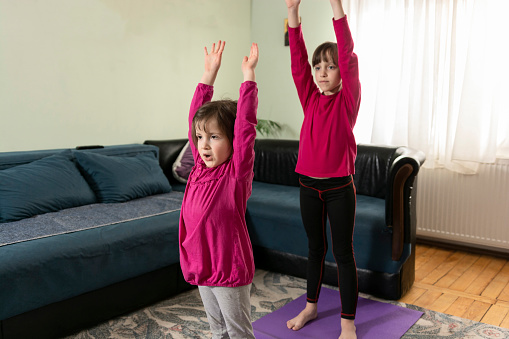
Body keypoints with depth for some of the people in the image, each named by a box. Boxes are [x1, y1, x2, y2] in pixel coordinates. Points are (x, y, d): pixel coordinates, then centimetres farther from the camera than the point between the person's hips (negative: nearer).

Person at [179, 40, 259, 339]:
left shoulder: (237, 172, -16)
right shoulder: (201, 166, -1)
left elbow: (245, 125, -24)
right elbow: (196, 115, 3)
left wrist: (248, 74, -20)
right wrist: (210, 73, 4)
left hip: (231, 272, -6)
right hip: (202, 269, 6)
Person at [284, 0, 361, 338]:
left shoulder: (349, 99, -5)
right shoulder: (311, 99, 5)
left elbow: (349, 59, -17)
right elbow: (297, 62, -5)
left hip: (339, 187, -4)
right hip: (309, 185, 4)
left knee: (344, 252, 5)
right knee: (315, 247, 18)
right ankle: (311, 307, 35)